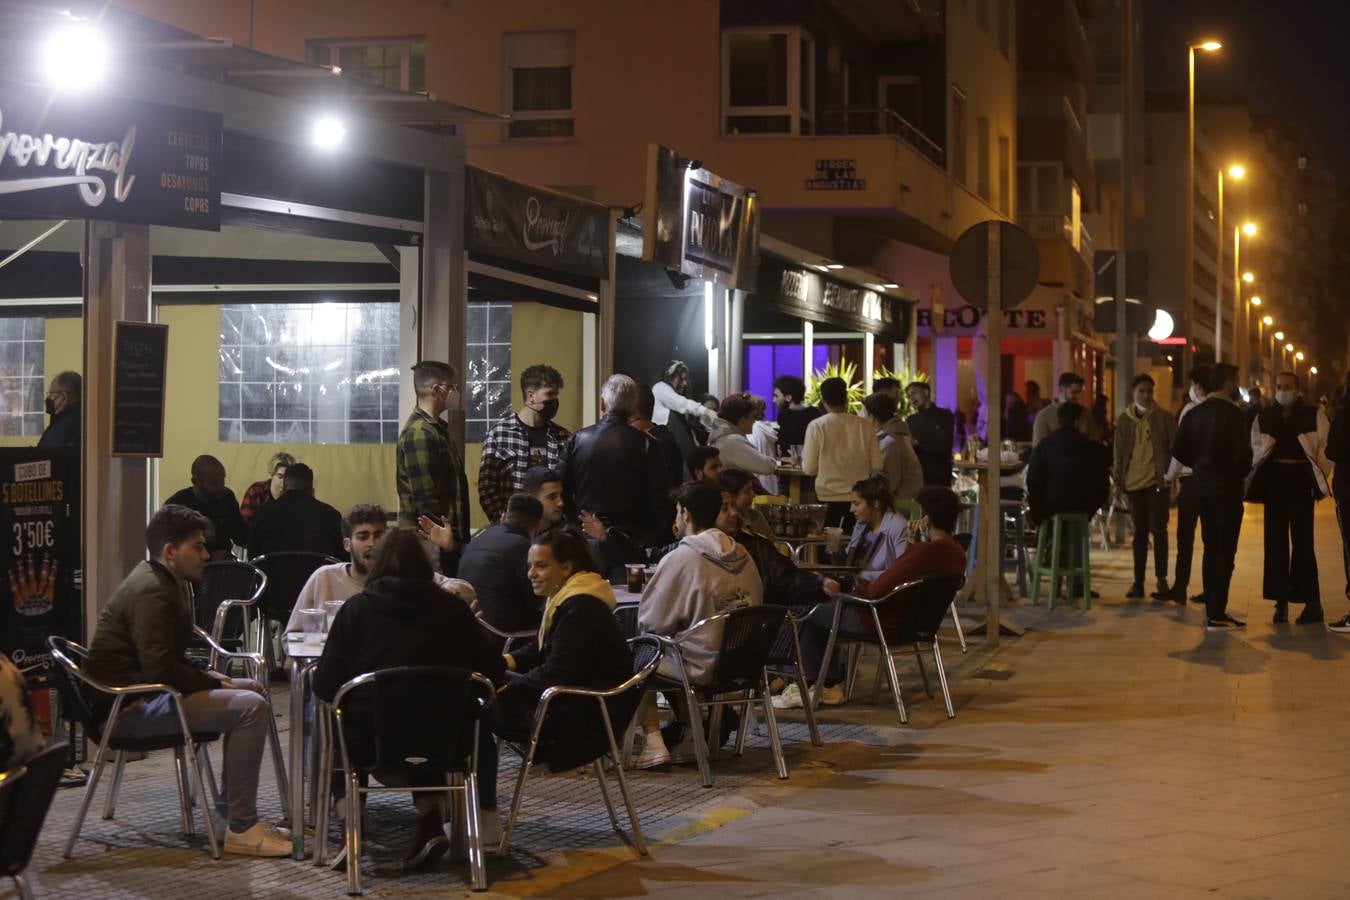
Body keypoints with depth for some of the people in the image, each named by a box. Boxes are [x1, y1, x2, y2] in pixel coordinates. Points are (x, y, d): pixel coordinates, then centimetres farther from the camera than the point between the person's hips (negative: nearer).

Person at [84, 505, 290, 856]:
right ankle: (241, 829, -21)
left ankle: (233, 808, 17)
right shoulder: (152, 593, -18)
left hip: (145, 692, 11)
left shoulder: (159, 581, 16)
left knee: (249, 689, 19)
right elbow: (161, 669, -26)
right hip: (132, 707, -11)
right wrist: (212, 682, -13)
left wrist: (206, 676, 7)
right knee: (252, 706, -24)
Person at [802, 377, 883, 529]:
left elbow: (809, 468, -8)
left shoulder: (816, 426, -9)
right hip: (859, 498, 2)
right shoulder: (865, 425, -4)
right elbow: (877, 465, -1)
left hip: (828, 499, -2)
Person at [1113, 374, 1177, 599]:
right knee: (1139, 533, 7)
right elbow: (1119, 453, 11)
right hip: (1134, 482, 3)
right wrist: (1119, 482, 6)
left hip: (1157, 481, -3)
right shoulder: (1124, 420, 9)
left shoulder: (1163, 417, 1)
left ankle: (1161, 579, 3)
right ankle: (1138, 581, 9)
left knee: (1158, 530, -4)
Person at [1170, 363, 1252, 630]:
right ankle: (1217, 615, -6)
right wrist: (1242, 472, -1)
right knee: (1225, 552, -3)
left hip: (1204, 488, 7)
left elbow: (1178, 451, 4)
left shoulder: (1195, 414, 6)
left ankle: (1212, 610, 17)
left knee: (1211, 550, 14)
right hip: (1228, 488, -7)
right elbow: (1242, 453, -21)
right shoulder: (1231, 413, -14)